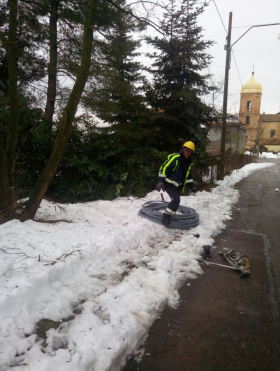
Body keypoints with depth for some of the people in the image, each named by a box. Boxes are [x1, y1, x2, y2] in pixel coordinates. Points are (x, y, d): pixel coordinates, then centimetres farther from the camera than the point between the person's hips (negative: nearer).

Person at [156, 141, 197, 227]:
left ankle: (169, 218, 22)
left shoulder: (189, 163, 8)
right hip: (169, 184, -8)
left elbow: (188, 176, 21)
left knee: (175, 202, 8)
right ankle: (165, 218, -9)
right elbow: (164, 168, -21)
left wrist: (191, 186, 16)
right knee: (176, 200, -21)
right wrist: (161, 181, -27)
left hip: (178, 186, 8)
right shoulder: (175, 158, -19)